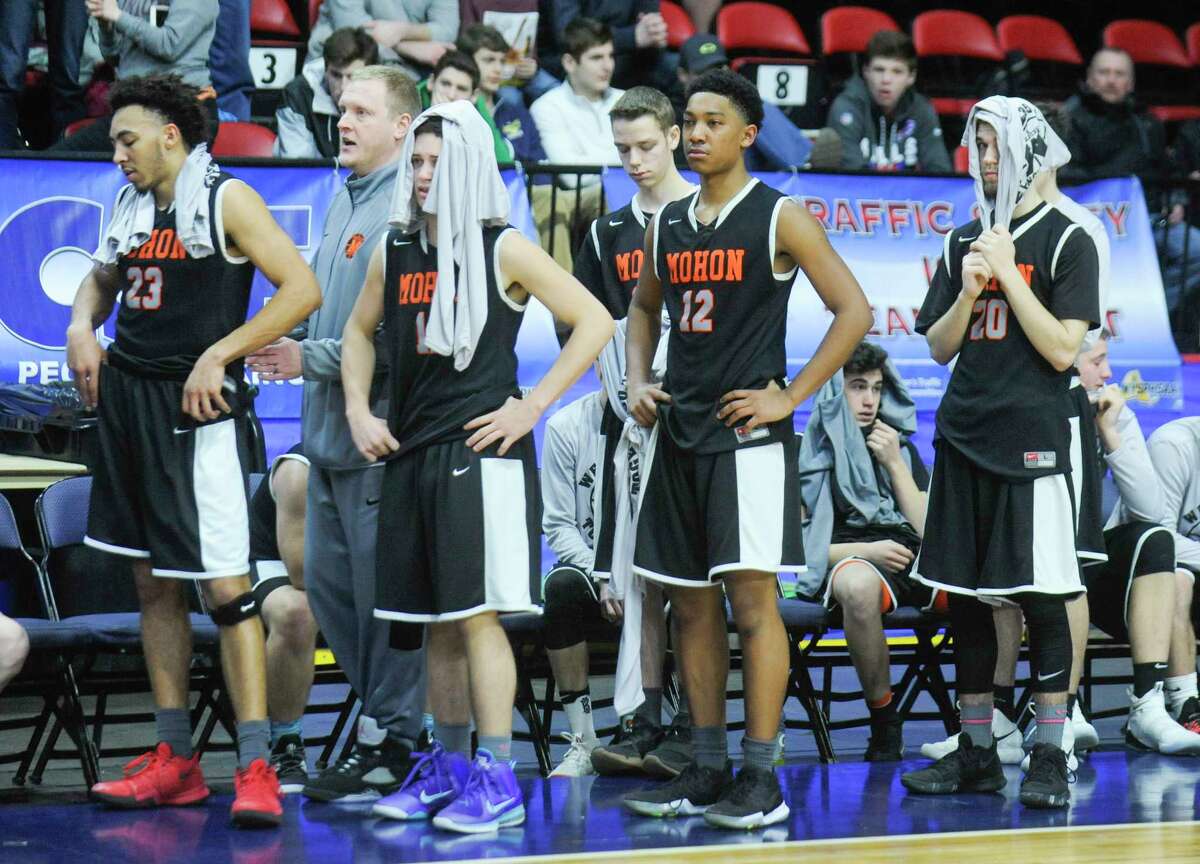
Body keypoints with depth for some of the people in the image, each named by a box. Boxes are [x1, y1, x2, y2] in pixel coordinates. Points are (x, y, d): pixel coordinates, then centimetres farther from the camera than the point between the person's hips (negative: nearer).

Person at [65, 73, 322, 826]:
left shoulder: (226, 200, -7)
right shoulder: (131, 208, 14)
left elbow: (302, 289, -14)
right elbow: (102, 279, 31)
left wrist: (218, 355, -17)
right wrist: (81, 328, 9)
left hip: (195, 406, -8)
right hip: (127, 400, 8)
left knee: (224, 583, -11)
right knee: (154, 585, 10)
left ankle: (256, 767, -11)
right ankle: (176, 761, 17)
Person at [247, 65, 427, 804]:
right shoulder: (346, 200, 14)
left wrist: (313, 359, -15)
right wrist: (287, 346, 8)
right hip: (330, 428, 10)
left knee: (381, 584, -2)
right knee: (327, 579, 14)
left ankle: (390, 742, 8)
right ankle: (389, 710, 26)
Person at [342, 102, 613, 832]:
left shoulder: (504, 250, -5)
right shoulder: (395, 252, 11)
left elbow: (595, 322, -8)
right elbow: (360, 332, 26)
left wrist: (533, 406, -11)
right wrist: (359, 411, 12)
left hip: (482, 454, -6)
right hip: (412, 456, 6)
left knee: (477, 614, -9)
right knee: (436, 622, 11)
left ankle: (497, 778, -7)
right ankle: (449, 766, 21)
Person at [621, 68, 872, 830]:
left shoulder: (780, 217, -6)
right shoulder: (669, 224, 12)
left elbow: (854, 312, -9)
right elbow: (644, 309, 28)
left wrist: (788, 397, -12)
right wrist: (639, 381, 10)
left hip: (748, 434, -7)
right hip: (679, 432, 7)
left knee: (752, 598, -9)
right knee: (692, 604, 9)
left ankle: (762, 780, -7)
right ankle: (708, 771, 17)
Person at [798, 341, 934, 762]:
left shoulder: (899, 447, 25)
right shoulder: (810, 453, 11)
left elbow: (927, 530, 16)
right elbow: (796, 543, 2)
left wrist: (895, 464, 7)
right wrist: (866, 551, -11)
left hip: (911, 561, 4)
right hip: (847, 563, -4)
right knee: (859, 585, -43)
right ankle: (884, 722, -26)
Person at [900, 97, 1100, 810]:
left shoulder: (1066, 241, -2)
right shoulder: (965, 241, 15)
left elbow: (1063, 349, -11)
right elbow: (940, 347, 13)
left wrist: (1008, 274, -12)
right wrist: (970, 290, -5)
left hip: (1032, 443, -6)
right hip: (965, 437, 6)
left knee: (1042, 598, -5)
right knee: (966, 597, 8)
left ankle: (1050, 756, 1)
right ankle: (977, 753, 16)